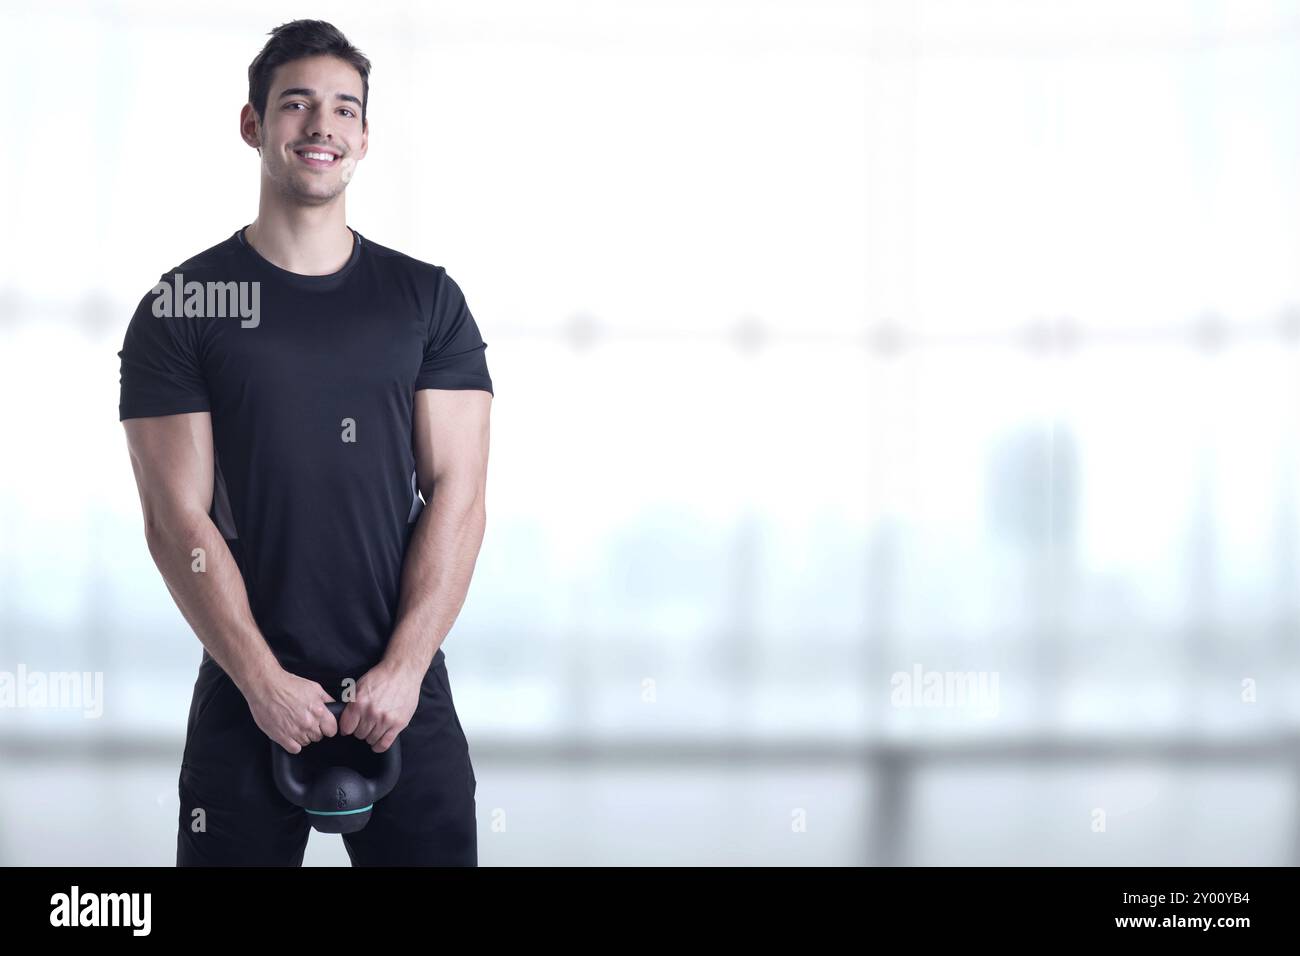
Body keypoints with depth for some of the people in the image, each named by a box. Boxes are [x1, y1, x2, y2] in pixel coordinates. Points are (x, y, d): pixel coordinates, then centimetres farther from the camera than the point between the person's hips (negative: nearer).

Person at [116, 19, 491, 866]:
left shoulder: (427, 300, 6)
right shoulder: (182, 308, 1)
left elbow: (457, 492, 0)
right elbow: (179, 517, -4)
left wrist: (402, 669, -10)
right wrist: (265, 682, -12)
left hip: (404, 692, 1)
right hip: (248, 700, -1)